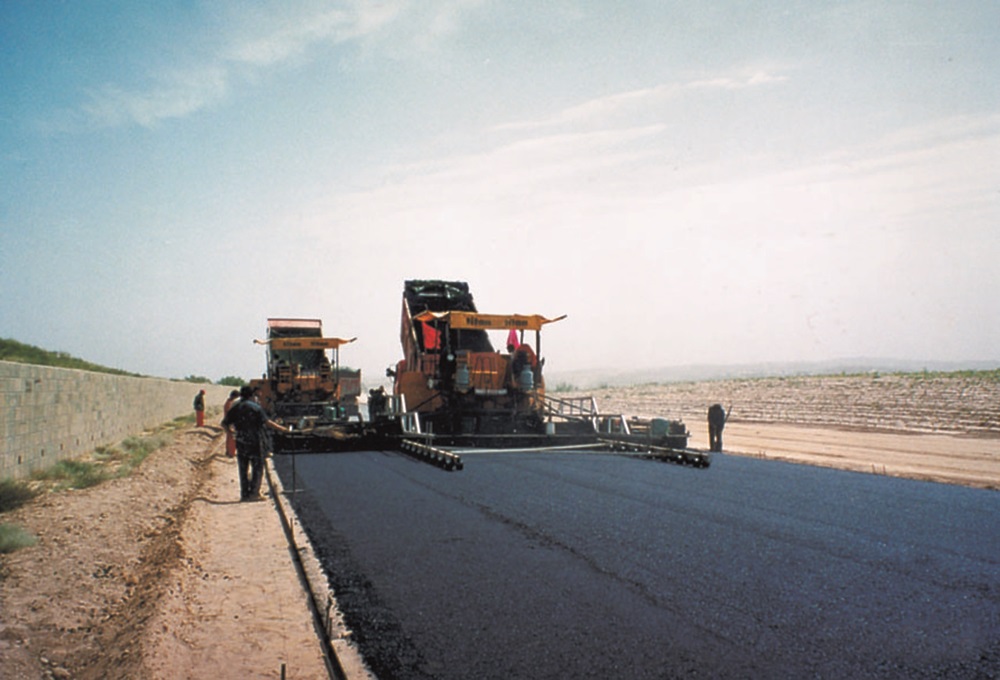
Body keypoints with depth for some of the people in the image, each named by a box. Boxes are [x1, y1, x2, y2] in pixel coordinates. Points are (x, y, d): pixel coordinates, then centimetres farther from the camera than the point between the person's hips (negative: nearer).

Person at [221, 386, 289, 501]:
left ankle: (244, 494, 13)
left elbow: (224, 423, 10)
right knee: (257, 468, 4)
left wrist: (229, 431, 30)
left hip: (241, 443, 5)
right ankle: (254, 493, 0)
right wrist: (281, 428, -10)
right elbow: (267, 422, -16)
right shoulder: (255, 407, -8)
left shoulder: (235, 407, 6)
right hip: (255, 442, -4)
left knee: (243, 469, 11)